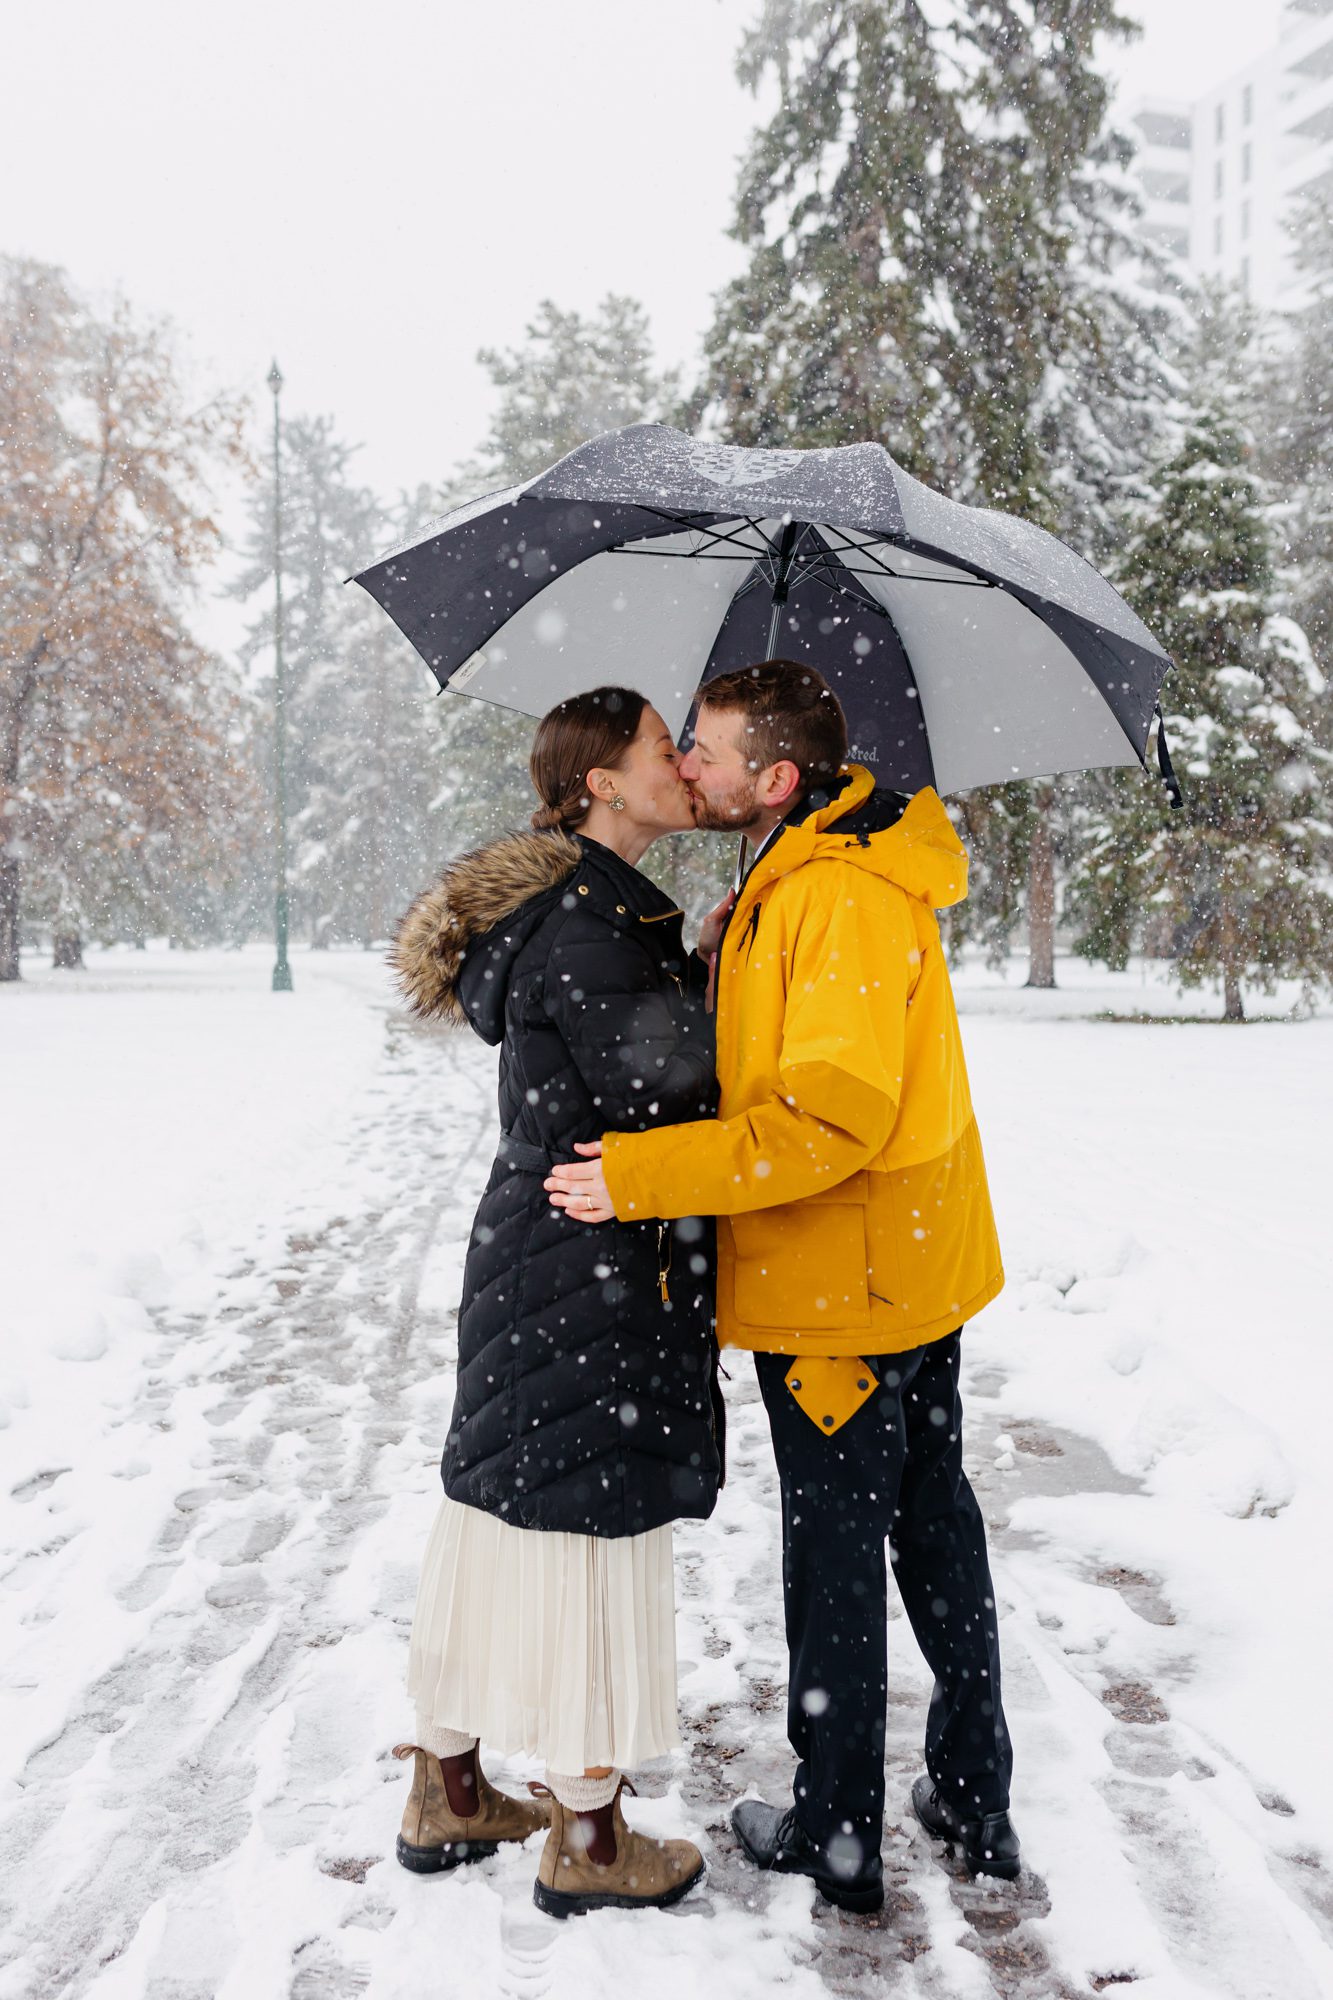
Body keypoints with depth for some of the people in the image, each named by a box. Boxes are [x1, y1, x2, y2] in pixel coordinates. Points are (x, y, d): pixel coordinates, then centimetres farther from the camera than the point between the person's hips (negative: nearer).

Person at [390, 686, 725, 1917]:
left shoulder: (602, 910, 14)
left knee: (508, 1516, 18)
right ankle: (589, 1845, 19)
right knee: (598, 1534, 3)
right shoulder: (588, 926, -18)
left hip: (527, 1260, 10)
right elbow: (662, 1099, -19)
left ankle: (449, 1796, 33)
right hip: (598, 1274, -10)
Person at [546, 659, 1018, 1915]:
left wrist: (646, 1175, -29)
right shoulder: (788, 881, 10)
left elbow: (833, 1114, -31)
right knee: (936, 1530, 18)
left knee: (834, 1557, 5)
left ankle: (836, 1837, 23)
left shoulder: (841, 897, -23)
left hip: (839, 1290, -10)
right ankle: (975, 1805, 34)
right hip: (918, 1278, 10)